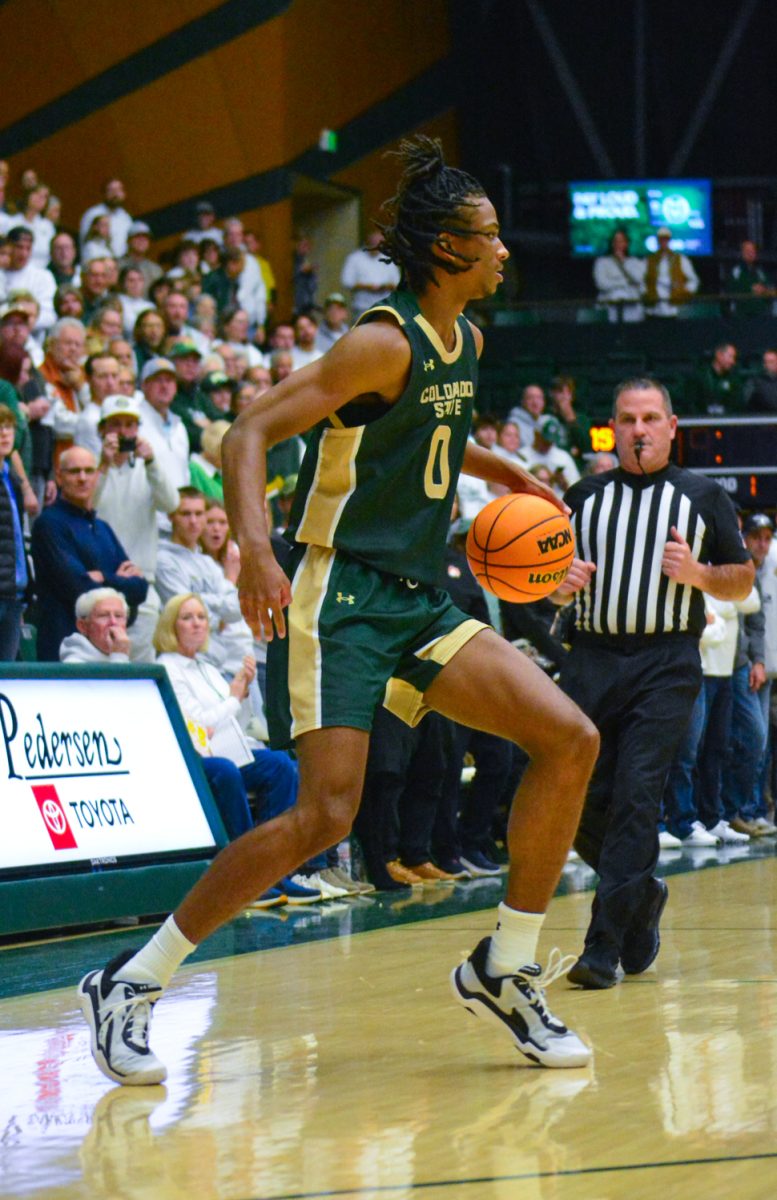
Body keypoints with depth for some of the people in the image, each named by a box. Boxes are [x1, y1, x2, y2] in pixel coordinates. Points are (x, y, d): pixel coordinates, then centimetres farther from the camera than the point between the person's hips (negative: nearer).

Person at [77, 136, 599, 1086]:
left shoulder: (465, 342, 12)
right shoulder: (385, 342, -15)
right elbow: (250, 432, -21)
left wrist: (500, 473, 26)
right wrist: (255, 548, -35)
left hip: (416, 603, 9)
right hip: (338, 596, -9)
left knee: (571, 740, -3)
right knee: (325, 813, -19)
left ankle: (504, 970, 7)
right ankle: (130, 985, -7)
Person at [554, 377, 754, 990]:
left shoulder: (703, 497, 8)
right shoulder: (583, 497, 14)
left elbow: (743, 581, 11)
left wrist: (698, 574, -8)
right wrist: (562, 585, -3)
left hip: (667, 665, -3)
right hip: (593, 658, 3)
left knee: (637, 796, -14)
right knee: (581, 802, -1)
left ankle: (605, 948, -13)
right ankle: (642, 896, 27)